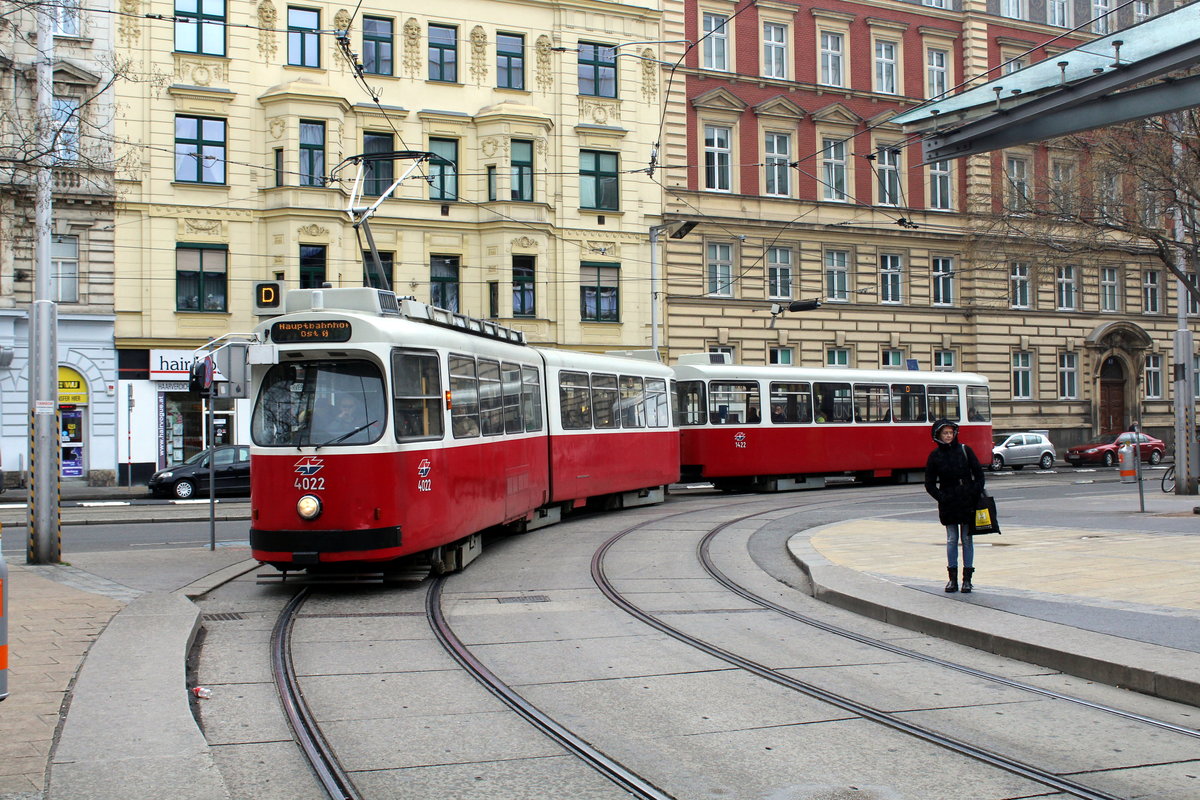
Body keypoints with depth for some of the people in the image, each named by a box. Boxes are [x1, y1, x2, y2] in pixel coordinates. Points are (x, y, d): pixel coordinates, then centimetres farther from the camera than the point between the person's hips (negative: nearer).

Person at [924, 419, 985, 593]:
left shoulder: (964, 450, 0)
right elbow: (929, 483, 5)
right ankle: (952, 578, 9)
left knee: (967, 539, 3)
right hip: (948, 503, 0)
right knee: (952, 540, 3)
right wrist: (941, 497, -7)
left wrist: (976, 492, -6)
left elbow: (978, 473, 4)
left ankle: (967, 579, 8)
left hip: (967, 500, 0)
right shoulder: (934, 456, 1)